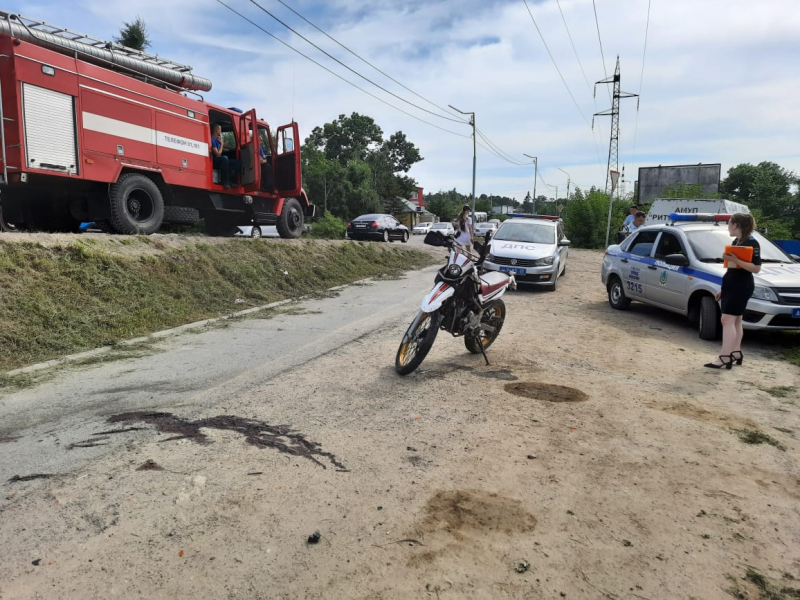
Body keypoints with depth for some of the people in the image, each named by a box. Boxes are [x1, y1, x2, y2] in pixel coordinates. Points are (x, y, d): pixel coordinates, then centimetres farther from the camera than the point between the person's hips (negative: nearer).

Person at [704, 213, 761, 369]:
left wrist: (735, 260, -30)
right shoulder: (736, 242, 15)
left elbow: (756, 268, -21)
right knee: (735, 320, 11)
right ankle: (736, 353, 17)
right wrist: (723, 288, 21)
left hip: (741, 286, -9)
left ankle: (725, 357, -15)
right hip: (731, 285, 9)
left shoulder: (751, 243, -13)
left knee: (727, 319, -13)